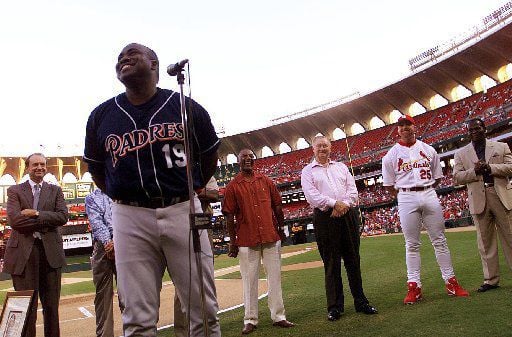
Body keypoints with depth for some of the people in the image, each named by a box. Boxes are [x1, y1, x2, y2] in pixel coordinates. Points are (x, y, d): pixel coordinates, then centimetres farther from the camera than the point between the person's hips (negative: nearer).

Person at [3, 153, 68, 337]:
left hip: (51, 251, 2)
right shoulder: (15, 190, 7)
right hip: (23, 252, -2)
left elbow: (63, 216, -3)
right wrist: (46, 222, -10)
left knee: (52, 304, 10)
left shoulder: (55, 190, 12)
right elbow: (13, 219, -9)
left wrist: (36, 214, -13)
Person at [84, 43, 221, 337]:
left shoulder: (186, 107, 4)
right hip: (130, 218, 1)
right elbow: (96, 168, 20)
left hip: (183, 211, 0)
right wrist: (124, 198, 13)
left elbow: (210, 156, 16)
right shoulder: (101, 116, 8)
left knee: (205, 312, 5)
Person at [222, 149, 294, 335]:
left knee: (275, 277, 7)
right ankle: (250, 320, 14)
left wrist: (281, 229, 12)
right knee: (249, 280, 4)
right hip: (247, 239, -3)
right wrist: (232, 241, -3)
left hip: (271, 237, 3)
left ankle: (278, 316, 17)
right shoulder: (232, 186, 0)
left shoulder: (266, 181, 9)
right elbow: (229, 216, -1)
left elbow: (277, 207, 13)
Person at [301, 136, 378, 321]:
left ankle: (360, 302, 18)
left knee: (353, 260, 8)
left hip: (348, 214, 3)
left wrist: (345, 204, -10)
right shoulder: (308, 171, 7)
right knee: (331, 263, 1)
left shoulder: (341, 167, 19)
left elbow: (352, 189, 8)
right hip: (325, 218, -3)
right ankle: (335, 306, 10)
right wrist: (334, 203, -14)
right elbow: (311, 195, -7)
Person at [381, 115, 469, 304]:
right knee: (412, 244, 1)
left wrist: (426, 191, 8)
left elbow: (437, 177, 15)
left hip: (429, 195, 2)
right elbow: (388, 185, 6)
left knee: (439, 240, 5)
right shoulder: (391, 155, 5)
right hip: (406, 199, -2)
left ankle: (450, 281, 14)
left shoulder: (428, 150, 11)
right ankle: (414, 286, 6)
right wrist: (405, 195, 1)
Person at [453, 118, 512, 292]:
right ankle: (491, 279, 11)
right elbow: (456, 177, 4)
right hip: (479, 200, 0)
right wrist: (475, 171, -12)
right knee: (485, 241, 4)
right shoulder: (461, 153, 12)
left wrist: (490, 167, -13)